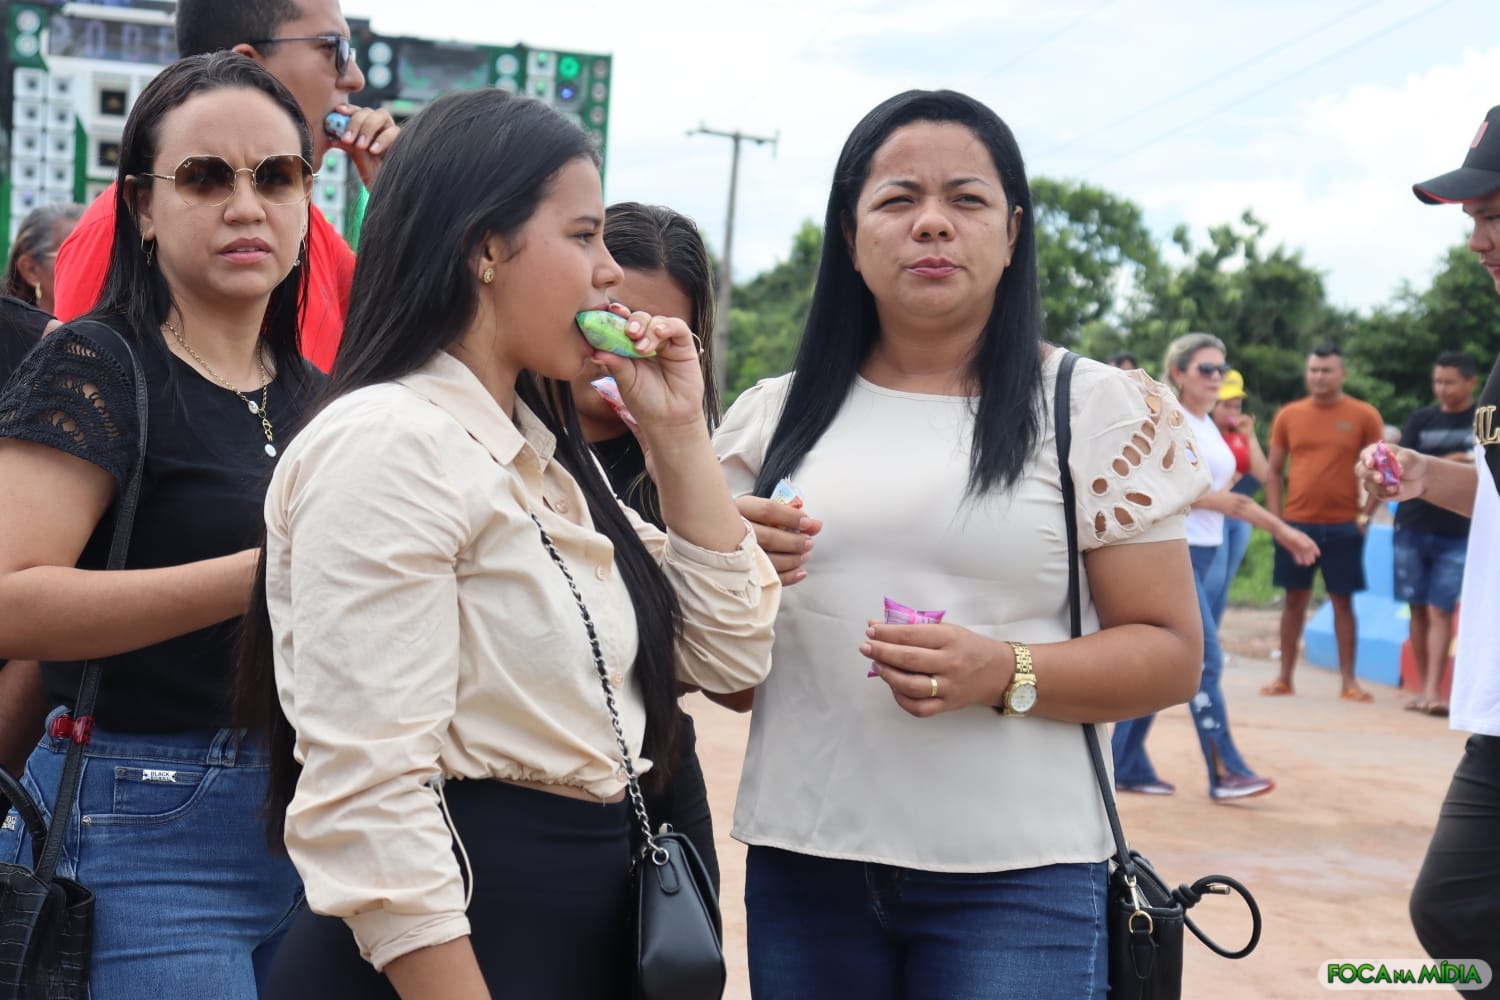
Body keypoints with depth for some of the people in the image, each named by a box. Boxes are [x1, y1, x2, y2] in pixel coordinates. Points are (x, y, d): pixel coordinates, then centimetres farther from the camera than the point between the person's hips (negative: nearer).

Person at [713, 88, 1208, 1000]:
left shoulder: (1100, 409, 0)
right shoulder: (777, 416, 8)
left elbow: (1169, 654, -2)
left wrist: (1005, 673, -19)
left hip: (1015, 878, -3)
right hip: (801, 865, 3)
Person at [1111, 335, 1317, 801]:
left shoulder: (1209, 425, 17)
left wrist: (1282, 529, 22)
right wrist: (1213, 500, -26)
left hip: (1210, 553, 9)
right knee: (1205, 660, -9)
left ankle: (1126, 766, 15)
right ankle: (1224, 771, -6)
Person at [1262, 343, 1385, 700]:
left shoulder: (1364, 416, -1)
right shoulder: (1288, 415, 5)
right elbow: (1273, 471, 9)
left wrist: (1365, 514, -7)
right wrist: (1275, 518, 0)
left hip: (1343, 526, -2)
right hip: (1296, 522, 2)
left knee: (1342, 601, 3)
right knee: (1294, 599, 7)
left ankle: (1348, 681, 8)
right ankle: (1284, 678, 13)